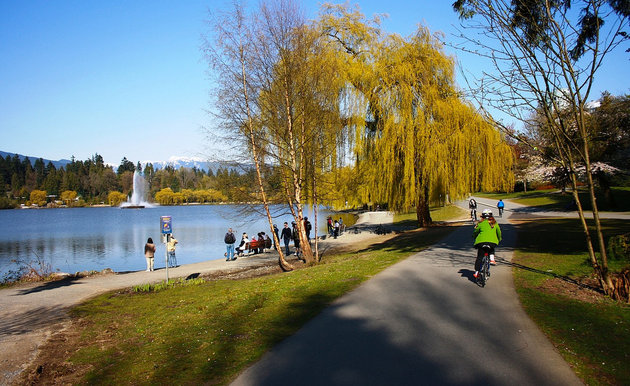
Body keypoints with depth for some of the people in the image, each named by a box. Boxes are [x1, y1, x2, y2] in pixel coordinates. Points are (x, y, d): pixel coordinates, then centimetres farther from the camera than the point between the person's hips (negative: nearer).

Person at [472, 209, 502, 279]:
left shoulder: (480, 224, 10)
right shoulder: (495, 223, 17)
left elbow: (475, 233, 19)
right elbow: (499, 233, 27)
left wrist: (475, 238, 41)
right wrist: (499, 240, 45)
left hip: (481, 241, -2)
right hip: (493, 241, 2)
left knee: (479, 257, 7)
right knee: (491, 250, 36)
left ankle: (476, 272, 5)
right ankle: (492, 259, 13)